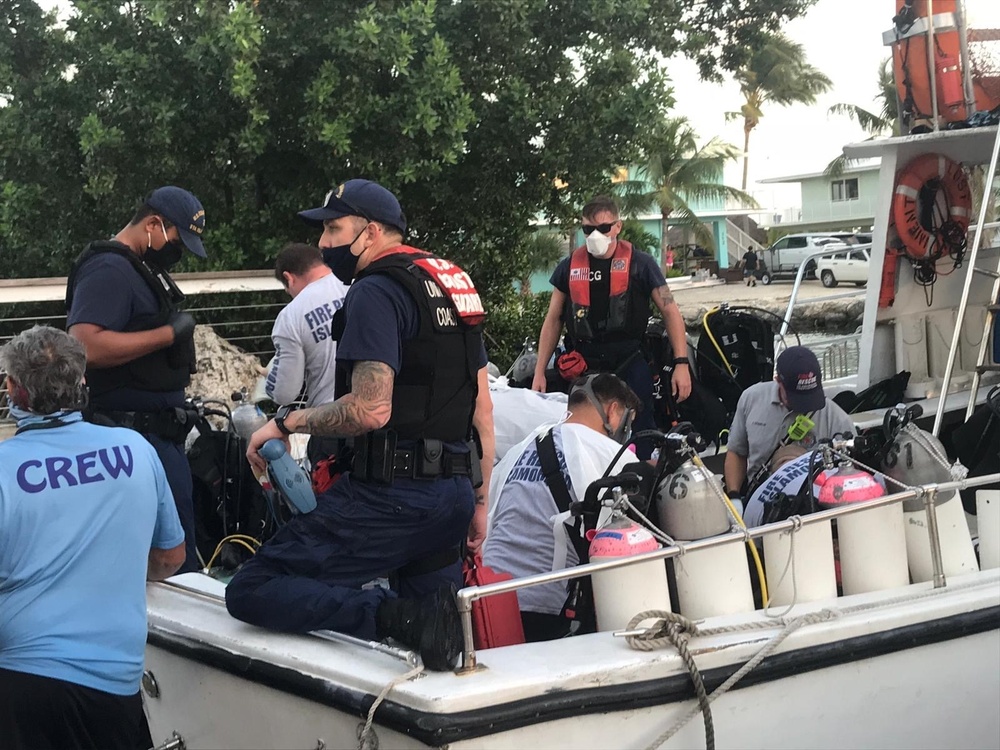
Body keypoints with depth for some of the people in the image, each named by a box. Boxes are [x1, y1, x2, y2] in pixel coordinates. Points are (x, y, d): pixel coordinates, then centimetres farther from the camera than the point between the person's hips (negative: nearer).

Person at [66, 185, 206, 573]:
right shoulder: (109, 269, -14)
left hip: (160, 433, 10)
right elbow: (86, 346, -27)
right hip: (137, 435, -10)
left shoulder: (143, 269, 18)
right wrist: (170, 334, -21)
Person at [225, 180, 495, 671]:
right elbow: (482, 407, 19)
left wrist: (287, 422, -6)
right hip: (451, 493, 9)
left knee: (252, 592, -11)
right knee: (437, 650, 20)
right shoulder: (454, 283, 18)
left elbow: (371, 410, -21)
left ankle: (401, 616, -23)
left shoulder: (376, 290, -10)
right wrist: (479, 503, 23)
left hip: (393, 494, -9)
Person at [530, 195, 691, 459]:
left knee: (640, 444, -3)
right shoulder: (569, 267, 9)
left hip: (630, 366, -2)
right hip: (584, 369, 3)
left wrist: (681, 363, -8)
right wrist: (540, 372, 8)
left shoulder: (639, 264, 1)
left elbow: (670, 311, 1)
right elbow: (553, 320, 14)